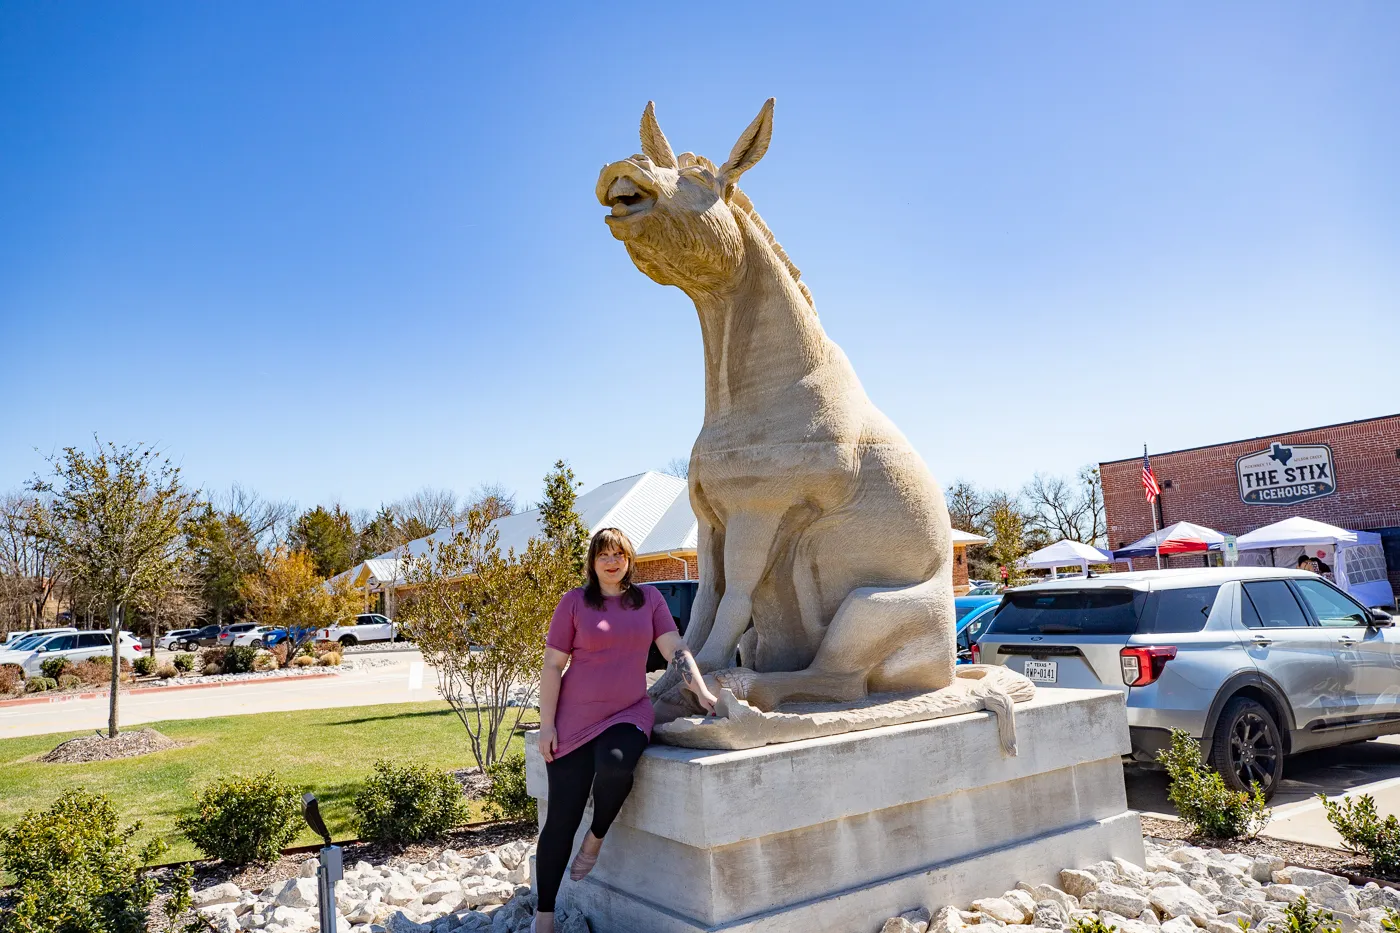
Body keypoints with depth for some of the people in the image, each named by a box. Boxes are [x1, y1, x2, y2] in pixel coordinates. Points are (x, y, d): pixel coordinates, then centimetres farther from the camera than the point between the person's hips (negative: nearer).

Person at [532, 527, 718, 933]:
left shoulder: (649, 598, 6)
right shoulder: (574, 601, -1)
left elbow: (675, 649, 1)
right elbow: (552, 665, -2)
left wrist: (702, 692, -12)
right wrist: (546, 725, -6)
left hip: (629, 714, 1)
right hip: (575, 720, -1)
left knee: (615, 764, -32)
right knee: (561, 820, -1)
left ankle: (596, 837, 0)